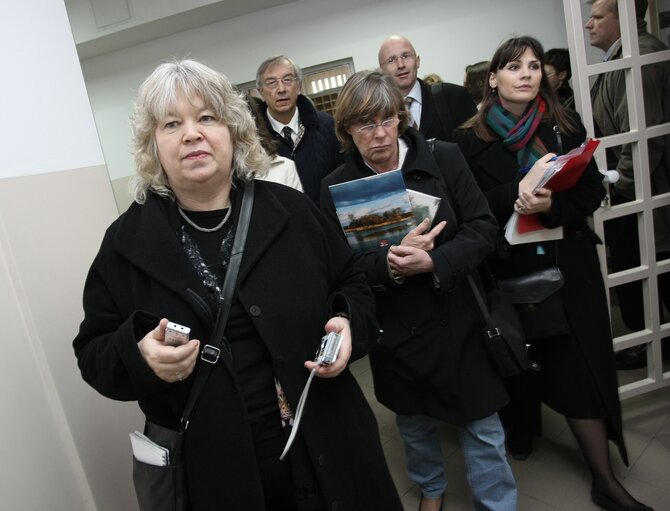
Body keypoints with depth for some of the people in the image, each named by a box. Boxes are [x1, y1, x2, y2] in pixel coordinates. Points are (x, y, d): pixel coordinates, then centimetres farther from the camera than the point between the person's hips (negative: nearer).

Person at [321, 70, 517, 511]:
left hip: (455, 317, -1)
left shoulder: (444, 158, -7)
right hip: (394, 329, 1)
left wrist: (433, 262, -26)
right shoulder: (337, 187, -7)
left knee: (482, 426, 10)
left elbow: (483, 227, -9)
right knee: (414, 422, 23)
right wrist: (390, 263, -29)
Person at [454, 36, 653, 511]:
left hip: (568, 264, 1)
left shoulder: (566, 125, 4)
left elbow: (593, 189, 0)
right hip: (508, 269, 0)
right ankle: (521, 426, 42)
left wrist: (551, 205, -19)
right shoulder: (471, 139, -2)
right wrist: (519, 191, -22)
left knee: (580, 366, 1)